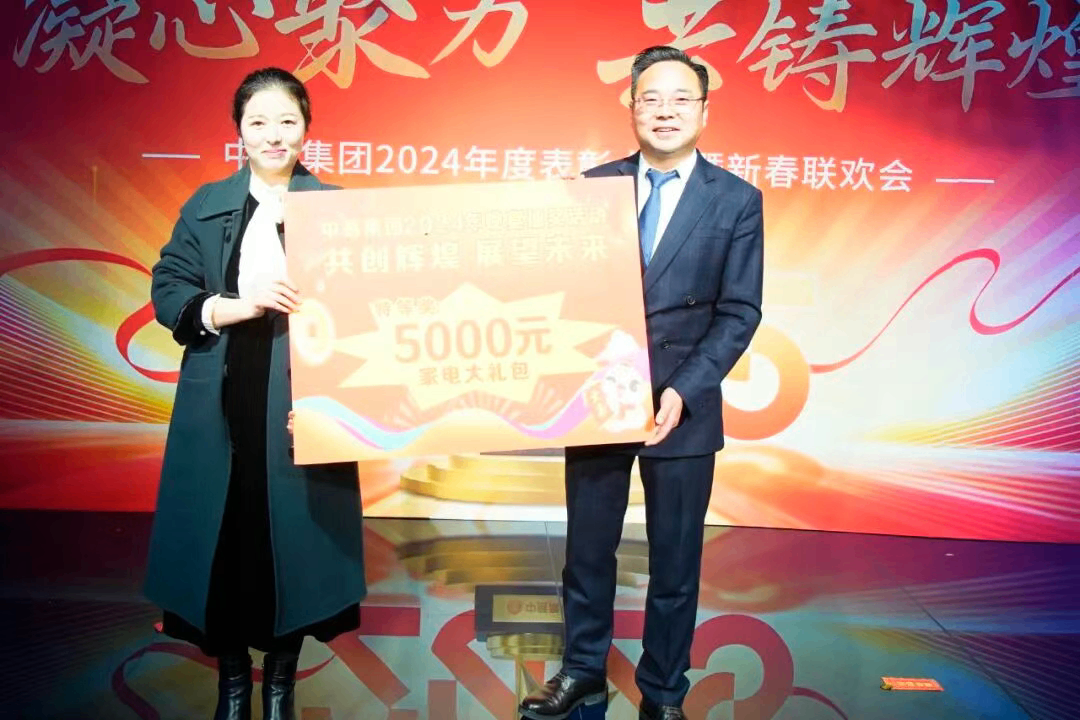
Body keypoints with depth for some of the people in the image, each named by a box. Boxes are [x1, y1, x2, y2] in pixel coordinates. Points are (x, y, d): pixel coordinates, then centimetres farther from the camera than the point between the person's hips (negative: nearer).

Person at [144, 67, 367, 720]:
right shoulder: (207, 205, 9)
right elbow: (167, 292, 3)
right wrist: (233, 307, -14)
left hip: (301, 405, -1)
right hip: (221, 408, 2)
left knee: (293, 539, 4)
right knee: (222, 541, 7)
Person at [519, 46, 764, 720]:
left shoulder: (738, 200, -1)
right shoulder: (593, 186, 5)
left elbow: (739, 312, -5)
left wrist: (682, 391, -16)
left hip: (682, 408, -1)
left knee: (676, 561, 11)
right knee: (588, 547, 15)